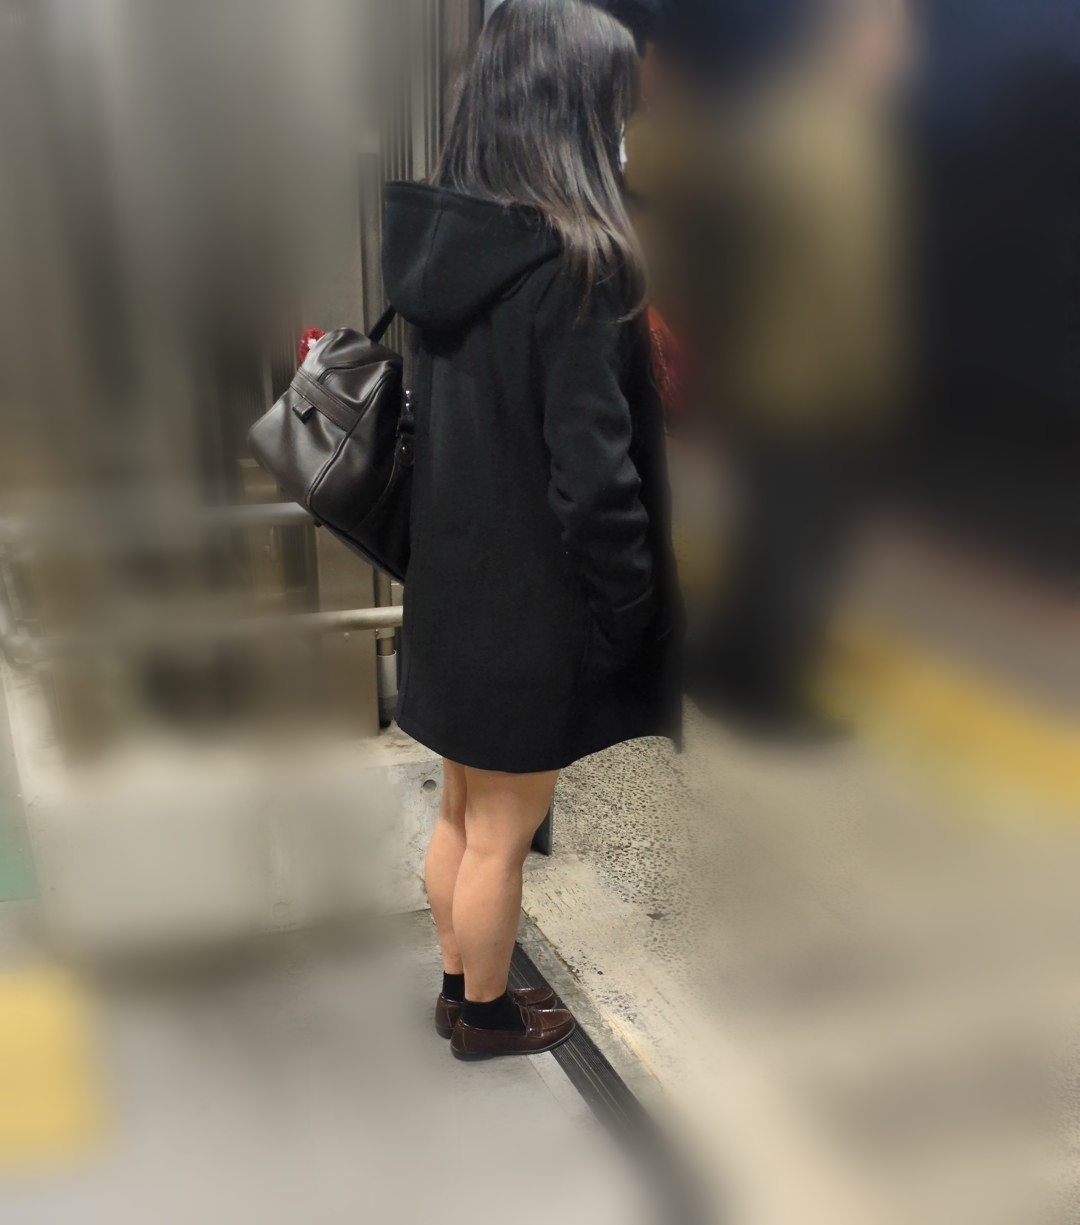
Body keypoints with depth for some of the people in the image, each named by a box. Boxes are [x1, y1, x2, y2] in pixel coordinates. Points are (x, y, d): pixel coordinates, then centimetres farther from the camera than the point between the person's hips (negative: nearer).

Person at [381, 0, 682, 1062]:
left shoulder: (440, 240, 1)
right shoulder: (576, 262, -21)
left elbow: (438, 425, 6)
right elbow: (593, 470, -22)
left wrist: (439, 553, 13)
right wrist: (631, 607, -9)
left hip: (448, 584, 7)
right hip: (531, 603, -7)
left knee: (461, 811, 23)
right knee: (502, 832, 13)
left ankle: (458, 985, 43)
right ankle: (487, 1016, 35)